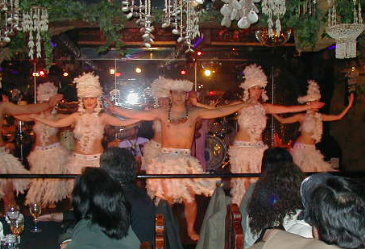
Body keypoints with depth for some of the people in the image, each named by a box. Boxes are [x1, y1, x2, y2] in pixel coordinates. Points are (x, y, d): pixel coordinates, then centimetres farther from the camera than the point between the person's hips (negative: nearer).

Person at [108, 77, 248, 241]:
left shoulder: (195, 113, 6)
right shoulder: (162, 113, 5)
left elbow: (220, 112, 3)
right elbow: (135, 115, 3)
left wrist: (246, 104, 0)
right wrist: (113, 109, -2)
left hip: (185, 159, 0)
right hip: (166, 158, 0)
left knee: (189, 198, -1)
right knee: (166, 198, -1)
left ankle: (191, 230, 19)